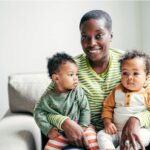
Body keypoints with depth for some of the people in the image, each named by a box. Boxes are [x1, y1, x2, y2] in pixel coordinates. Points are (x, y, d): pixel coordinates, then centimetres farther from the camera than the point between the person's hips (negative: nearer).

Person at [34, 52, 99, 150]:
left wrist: (83, 126, -13)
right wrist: (48, 130, -9)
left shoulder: (77, 91, -10)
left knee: (93, 142, -23)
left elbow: (85, 108, -6)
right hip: (61, 132, 1)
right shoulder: (48, 97, -8)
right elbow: (39, 112, -3)